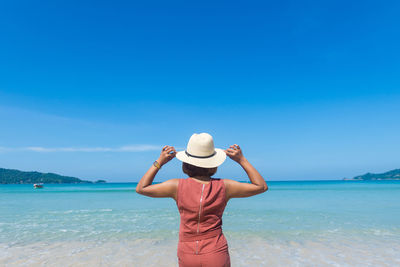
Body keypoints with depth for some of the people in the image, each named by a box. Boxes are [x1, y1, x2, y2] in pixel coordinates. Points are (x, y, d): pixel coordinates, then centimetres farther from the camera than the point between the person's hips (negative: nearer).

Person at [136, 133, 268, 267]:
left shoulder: (177, 186, -12)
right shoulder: (224, 186, -11)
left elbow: (141, 188, 2)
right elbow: (262, 186, 2)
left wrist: (159, 162, 1)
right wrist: (241, 160, 0)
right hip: (217, 254, 0)